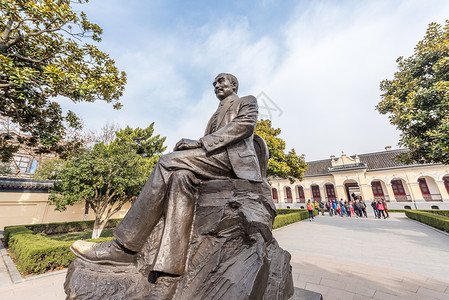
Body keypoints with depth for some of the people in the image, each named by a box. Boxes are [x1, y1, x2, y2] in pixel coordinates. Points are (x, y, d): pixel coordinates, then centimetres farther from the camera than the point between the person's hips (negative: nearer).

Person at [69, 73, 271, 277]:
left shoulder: (247, 101, 18)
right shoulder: (216, 115, 36)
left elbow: (245, 125, -5)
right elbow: (207, 145, 24)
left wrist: (201, 142, -14)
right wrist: (191, 146, -1)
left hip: (234, 159, -6)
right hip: (214, 161, 6)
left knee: (169, 162, -22)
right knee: (182, 176, -24)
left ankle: (124, 247, -16)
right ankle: (171, 264, -25)